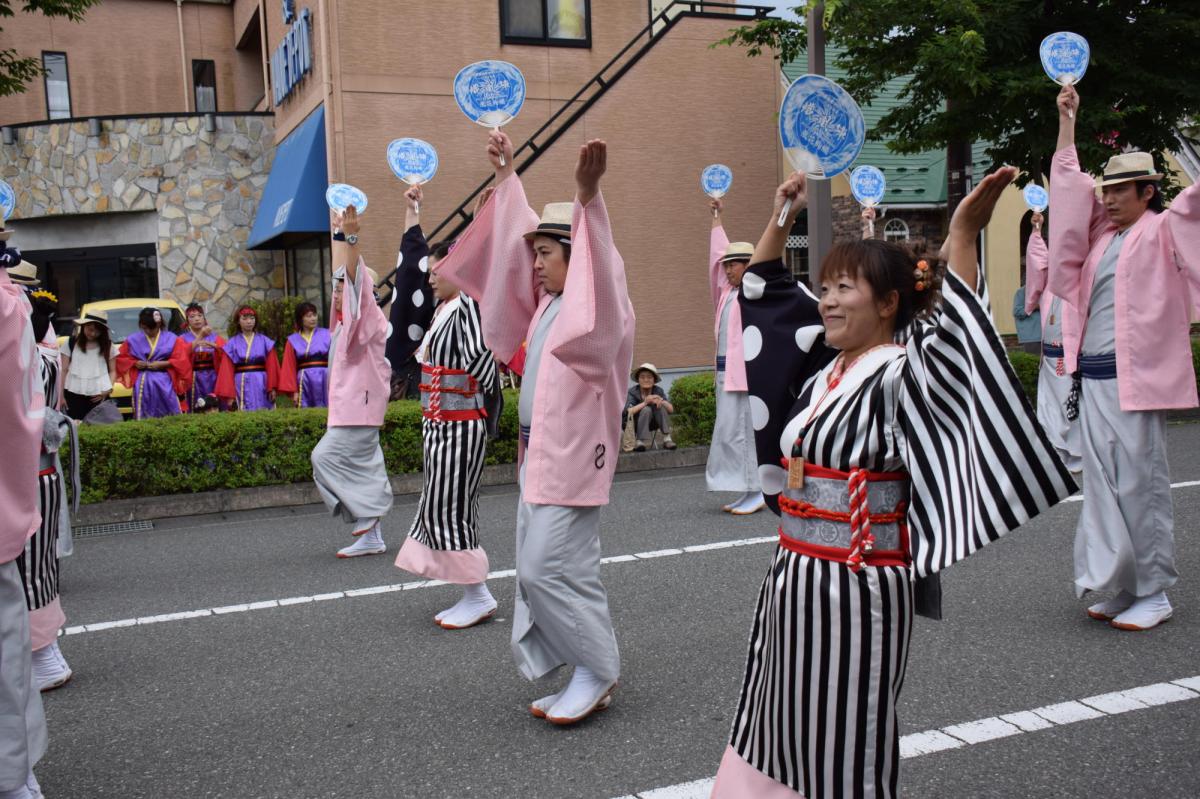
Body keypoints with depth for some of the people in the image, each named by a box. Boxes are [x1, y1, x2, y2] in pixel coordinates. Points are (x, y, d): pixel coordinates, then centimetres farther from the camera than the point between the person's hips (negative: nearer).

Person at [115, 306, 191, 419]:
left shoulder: (171, 339, 3)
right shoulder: (133, 340, 8)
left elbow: (181, 360, -3)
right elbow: (121, 359, 12)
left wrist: (162, 364, -12)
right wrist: (135, 363, -6)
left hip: (164, 383, -1)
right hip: (142, 384, 1)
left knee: (168, 417, -3)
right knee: (145, 417, 1)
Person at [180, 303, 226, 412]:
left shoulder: (215, 336, 11)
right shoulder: (183, 339, 7)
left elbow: (225, 353, -5)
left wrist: (213, 345, -26)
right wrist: (200, 337, -26)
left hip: (213, 379, 1)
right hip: (194, 380, -1)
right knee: (196, 412, -4)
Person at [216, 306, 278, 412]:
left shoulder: (265, 341, 5)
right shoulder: (232, 344, 3)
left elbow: (271, 366, 2)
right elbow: (227, 371, 2)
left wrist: (272, 388, -5)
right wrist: (229, 395, -3)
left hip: (262, 385, 1)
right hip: (242, 386, -1)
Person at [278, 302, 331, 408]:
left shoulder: (327, 335, 5)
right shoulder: (293, 340, 7)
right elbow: (289, 368, 7)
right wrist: (293, 391, 2)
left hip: (324, 380, -1)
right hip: (304, 382, 1)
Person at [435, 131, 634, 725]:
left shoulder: (600, 304, -10)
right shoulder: (548, 301, 13)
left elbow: (599, 274, -32)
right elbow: (519, 241, 24)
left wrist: (588, 199, -45)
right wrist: (507, 177, 28)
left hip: (572, 455, -9)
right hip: (538, 453, 9)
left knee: (550, 567, -9)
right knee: (539, 566, 11)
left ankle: (597, 670, 9)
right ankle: (589, 674, 21)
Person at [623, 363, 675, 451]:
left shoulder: (658, 391, -8)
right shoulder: (632, 392, -18)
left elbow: (671, 409, -17)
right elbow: (627, 412, -32)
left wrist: (661, 400, -36)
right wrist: (645, 403, -43)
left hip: (651, 423, 4)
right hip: (634, 424, -3)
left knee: (661, 405, -22)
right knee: (646, 409, -31)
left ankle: (667, 439, -26)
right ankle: (640, 442, -32)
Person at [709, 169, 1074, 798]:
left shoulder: (900, 377, -15)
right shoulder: (823, 367, 7)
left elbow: (951, 338, -36)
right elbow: (763, 290, 18)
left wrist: (963, 237, -42)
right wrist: (782, 215, 13)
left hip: (855, 589, -8)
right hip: (792, 576, 8)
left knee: (843, 747, 7)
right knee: (784, 724, 22)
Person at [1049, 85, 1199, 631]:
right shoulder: (1102, 233, 18)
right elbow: (1069, 182, 25)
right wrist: (1067, 120, 26)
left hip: (1135, 376, -6)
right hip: (1090, 374, 7)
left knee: (1141, 484, -3)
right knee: (1102, 484, 8)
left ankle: (1153, 594, 7)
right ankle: (1119, 587, 16)